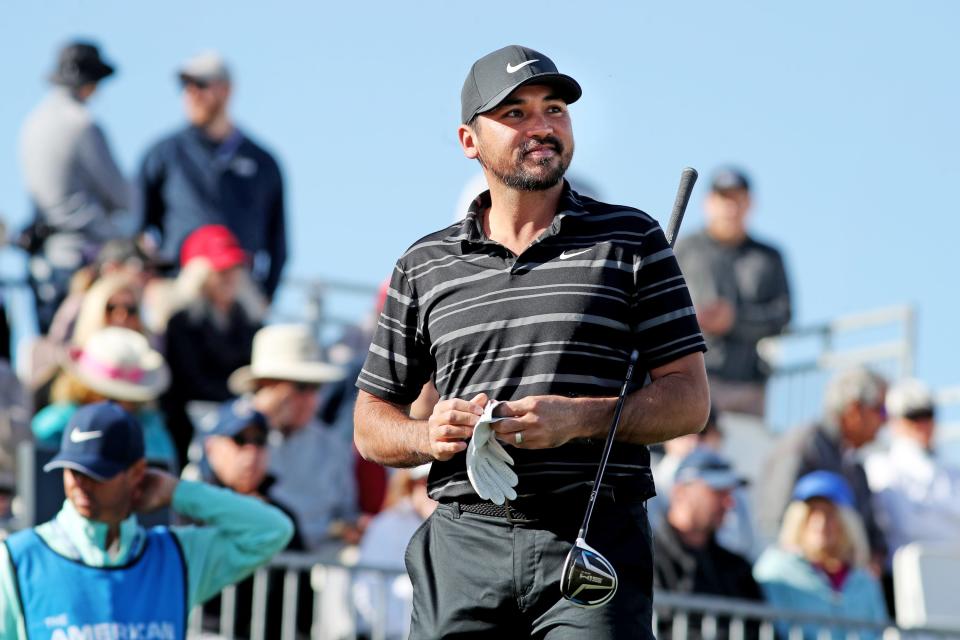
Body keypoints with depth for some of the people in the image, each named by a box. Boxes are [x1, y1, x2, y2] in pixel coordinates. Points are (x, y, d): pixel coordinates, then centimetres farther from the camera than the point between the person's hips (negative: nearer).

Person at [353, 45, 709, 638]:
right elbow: (371, 421, 19)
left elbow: (690, 401, 3)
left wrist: (579, 419, -12)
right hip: (465, 543, 2)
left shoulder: (632, 239, 9)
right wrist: (425, 438, -4)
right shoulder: (424, 266, 15)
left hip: (597, 542, -2)